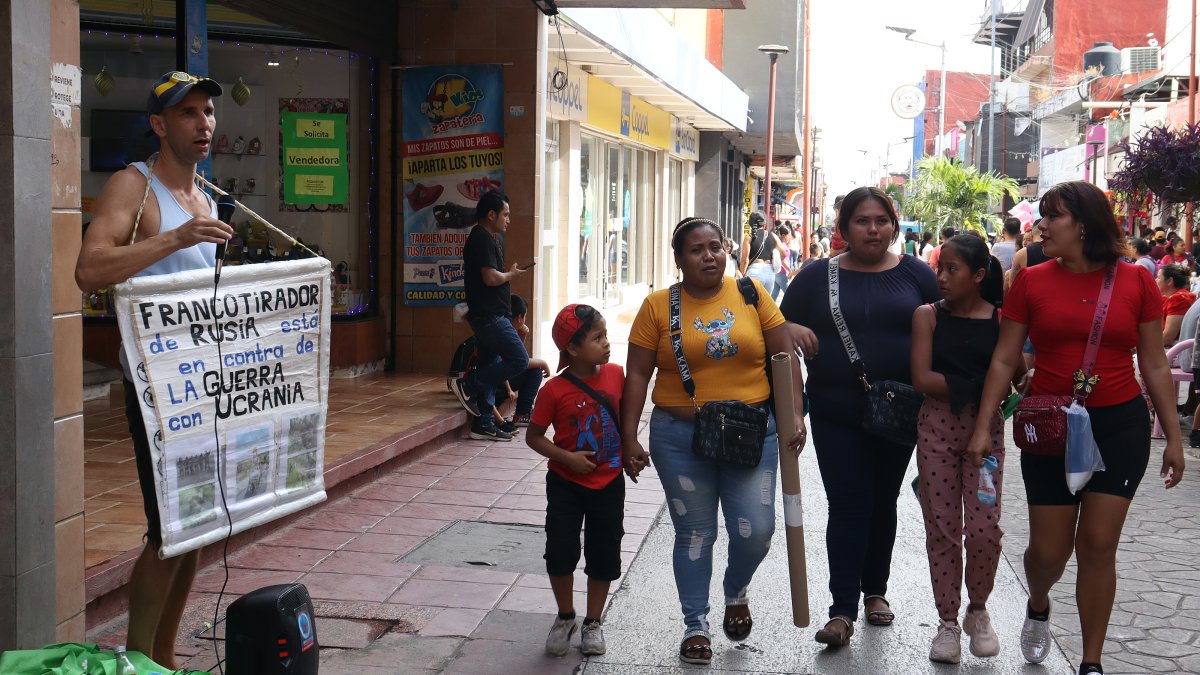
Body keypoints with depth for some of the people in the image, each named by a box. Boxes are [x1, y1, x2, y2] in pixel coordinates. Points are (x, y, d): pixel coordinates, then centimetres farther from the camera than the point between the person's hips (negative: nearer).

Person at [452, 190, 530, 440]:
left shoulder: (491, 238, 19)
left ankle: (483, 424, 13)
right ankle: (469, 385, -7)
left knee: (490, 367, 10)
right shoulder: (483, 239, -13)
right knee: (519, 359, -12)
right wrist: (511, 274, -6)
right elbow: (490, 277, -22)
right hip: (490, 316, -11)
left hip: (488, 316, 11)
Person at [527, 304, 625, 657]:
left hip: (608, 484, 3)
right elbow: (534, 436, -7)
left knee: (604, 555, 8)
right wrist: (567, 457, -19)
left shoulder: (616, 374, -6)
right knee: (560, 552, -5)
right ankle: (565, 617, 20)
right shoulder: (555, 390, -15)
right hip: (566, 485, -3)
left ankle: (592, 622, 27)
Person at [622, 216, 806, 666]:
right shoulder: (658, 306, -1)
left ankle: (736, 591, 31)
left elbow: (784, 358, 5)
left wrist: (795, 414, -4)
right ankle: (696, 625, 23)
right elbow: (637, 375, -1)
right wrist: (629, 438, -6)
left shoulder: (751, 294, 2)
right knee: (694, 534, 7)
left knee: (755, 531, -1)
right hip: (681, 438, -1)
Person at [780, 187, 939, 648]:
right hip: (836, 414, -1)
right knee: (847, 505, -6)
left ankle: (875, 590, 31)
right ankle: (843, 610, -4)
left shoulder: (915, 275, 4)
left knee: (883, 502, 14)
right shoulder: (817, 277, 2)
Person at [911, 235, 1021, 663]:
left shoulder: (1001, 318, 0)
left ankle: (978, 610, 21)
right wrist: (976, 386, -12)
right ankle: (948, 621, 18)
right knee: (942, 528, 5)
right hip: (936, 427, 1)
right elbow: (921, 379, -8)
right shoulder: (928, 316, 1)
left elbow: (1017, 376, -5)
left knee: (984, 528, -5)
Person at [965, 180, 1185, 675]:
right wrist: (983, 425, -6)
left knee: (1098, 543, -3)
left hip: (1120, 425, 0)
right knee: (1049, 550, 4)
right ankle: (1037, 608, 40)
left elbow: (1154, 364, 4)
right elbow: (1004, 359, 1)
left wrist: (1173, 437, 3)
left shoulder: (1135, 281, -2)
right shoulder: (1032, 282, -2)